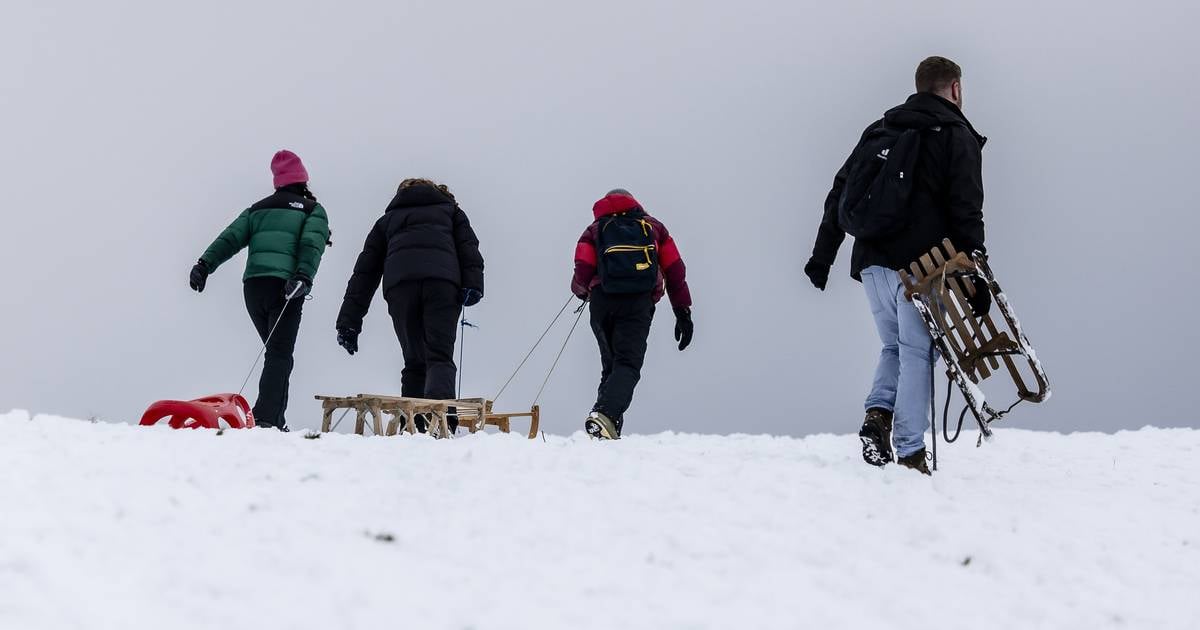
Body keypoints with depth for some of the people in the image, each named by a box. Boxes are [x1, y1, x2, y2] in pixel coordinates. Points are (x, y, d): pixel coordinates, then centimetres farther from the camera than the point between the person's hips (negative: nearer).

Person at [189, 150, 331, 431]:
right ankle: (266, 419, -24)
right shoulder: (312, 210, 10)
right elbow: (311, 246, -8)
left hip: (253, 284, 5)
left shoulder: (258, 209, 22)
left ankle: (275, 419, 10)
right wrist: (303, 277, -20)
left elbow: (230, 238, 10)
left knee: (276, 352, 16)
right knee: (280, 355, -8)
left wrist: (205, 265, 1)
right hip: (283, 285, -5)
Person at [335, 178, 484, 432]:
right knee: (440, 356, -8)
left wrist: (349, 322, 25)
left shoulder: (388, 219, 37)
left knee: (414, 362, 10)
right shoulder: (449, 209, 34)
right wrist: (473, 285, 0)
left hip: (399, 285, 2)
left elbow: (364, 271, 29)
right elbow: (468, 245, 13)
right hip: (443, 280, -1)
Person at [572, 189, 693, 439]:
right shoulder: (652, 226, 22)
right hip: (639, 304, -1)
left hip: (603, 302, 1)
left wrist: (581, 290, 26)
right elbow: (675, 270, 13)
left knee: (611, 364, 16)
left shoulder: (595, 230, 19)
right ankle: (605, 413, -33)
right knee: (628, 364, -9)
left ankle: (608, 423, 3)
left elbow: (582, 271, 3)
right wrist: (683, 311, 14)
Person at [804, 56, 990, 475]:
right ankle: (910, 453, -6)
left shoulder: (879, 130, 18)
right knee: (916, 353, -2)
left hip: (872, 263, 5)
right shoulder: (957, 136, 0)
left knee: (895, 346, 18)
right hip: (919, 267, -5)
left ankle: (878, 413, -6)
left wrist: (822, 256, 20)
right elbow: (966, 213, -8)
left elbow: (840, 195, 17)